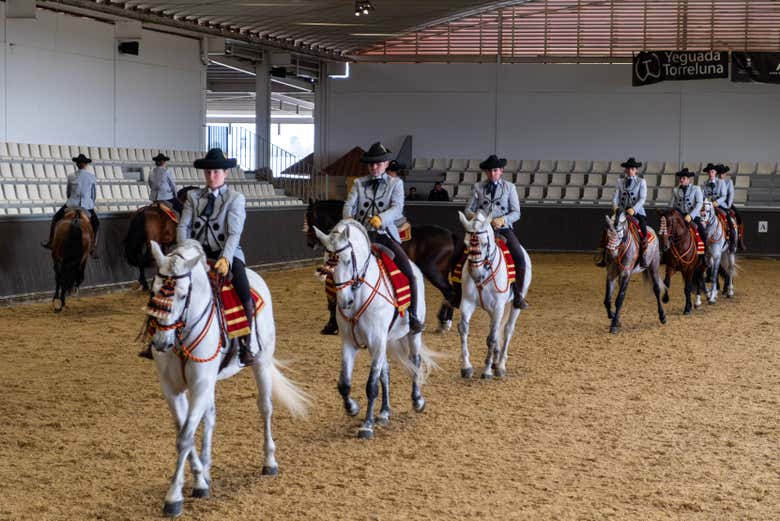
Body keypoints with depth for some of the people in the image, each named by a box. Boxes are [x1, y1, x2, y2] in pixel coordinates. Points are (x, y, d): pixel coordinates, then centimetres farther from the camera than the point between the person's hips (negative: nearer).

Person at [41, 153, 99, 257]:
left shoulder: (71, 177, -2)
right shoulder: (92, 177, -2)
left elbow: (68, 193, 10)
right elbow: (94, 195, 5)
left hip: (72, 205, 0)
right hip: (88, 206, 0)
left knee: (55, 218, 24)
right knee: (96, 225, 22)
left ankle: (50, 242, 27)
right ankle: (93, 248, 9)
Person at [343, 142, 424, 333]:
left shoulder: (395, 183, 9)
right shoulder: (359, 183, 15)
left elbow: (397, 208, -7)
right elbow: (349, 204, 2)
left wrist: (381, 219, -27)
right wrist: (348, 219, -22)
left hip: (385, 234, -1)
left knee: (409, 274, -14)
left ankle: (412, 317, 1)